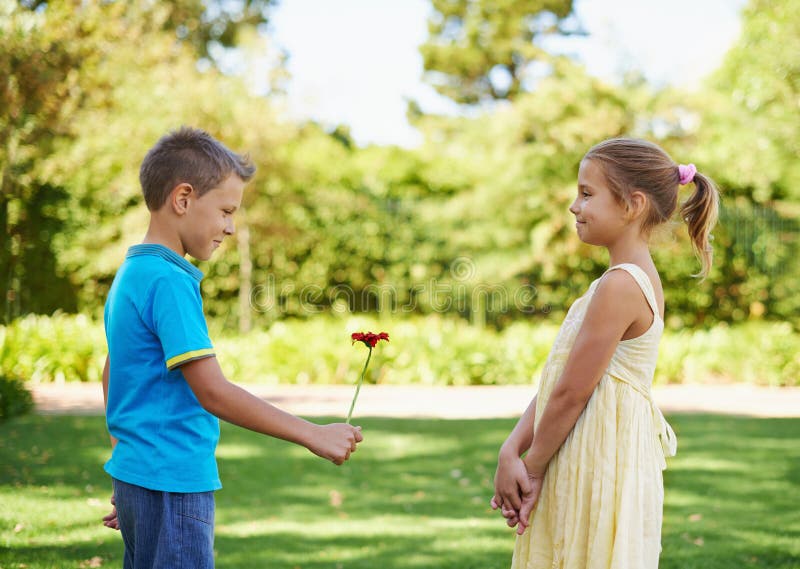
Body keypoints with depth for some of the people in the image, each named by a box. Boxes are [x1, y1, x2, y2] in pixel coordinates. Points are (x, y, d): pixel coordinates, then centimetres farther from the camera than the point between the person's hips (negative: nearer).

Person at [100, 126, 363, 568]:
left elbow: (112, 376, 22)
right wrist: (313, 435, -18)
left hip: (141, 478, 10)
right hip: (172, 486, -10)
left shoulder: (131, 274, 14)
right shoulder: (169, 282, -16)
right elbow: (212, 392, -21)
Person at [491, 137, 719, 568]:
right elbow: (554, 381, 9)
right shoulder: (637, 278, 12)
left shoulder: (619, 286, -18)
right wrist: (511, 451, 0)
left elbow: (571, 392, -17)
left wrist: (531, 468, -5)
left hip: (600, 471, -9)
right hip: (582, 468, 9)